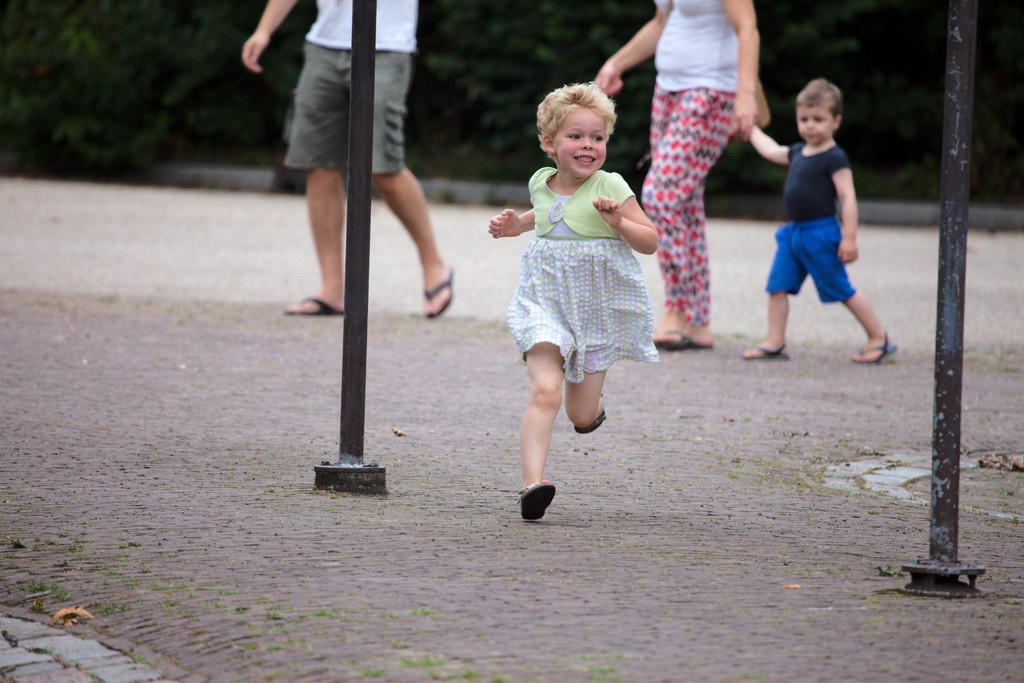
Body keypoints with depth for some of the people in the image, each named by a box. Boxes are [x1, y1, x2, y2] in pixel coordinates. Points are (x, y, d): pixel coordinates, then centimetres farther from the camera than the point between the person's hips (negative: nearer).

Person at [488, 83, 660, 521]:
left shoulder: (610, 188, -11)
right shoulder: (542, 183, 2)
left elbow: (650, 242, -9)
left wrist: (618, 223, -26)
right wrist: (517, 224, 11)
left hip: (600, 309, -1)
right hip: (546, 304, 1)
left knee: (582, 418, 10)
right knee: (544, 391, -22)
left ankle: (592, 399, 48)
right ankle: (532, 482, -27)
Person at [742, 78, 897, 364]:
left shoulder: (834, 158, -13)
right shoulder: (798, 153, 11)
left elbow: (848, 198, -16)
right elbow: (770, 150, 32)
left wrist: (849, 238, -21)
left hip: (821, 234, -8)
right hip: (794, 233, 8)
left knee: (842, 290, 0)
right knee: (777, 286, 0)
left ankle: (879, 338, 13)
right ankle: (775, 343, 5)